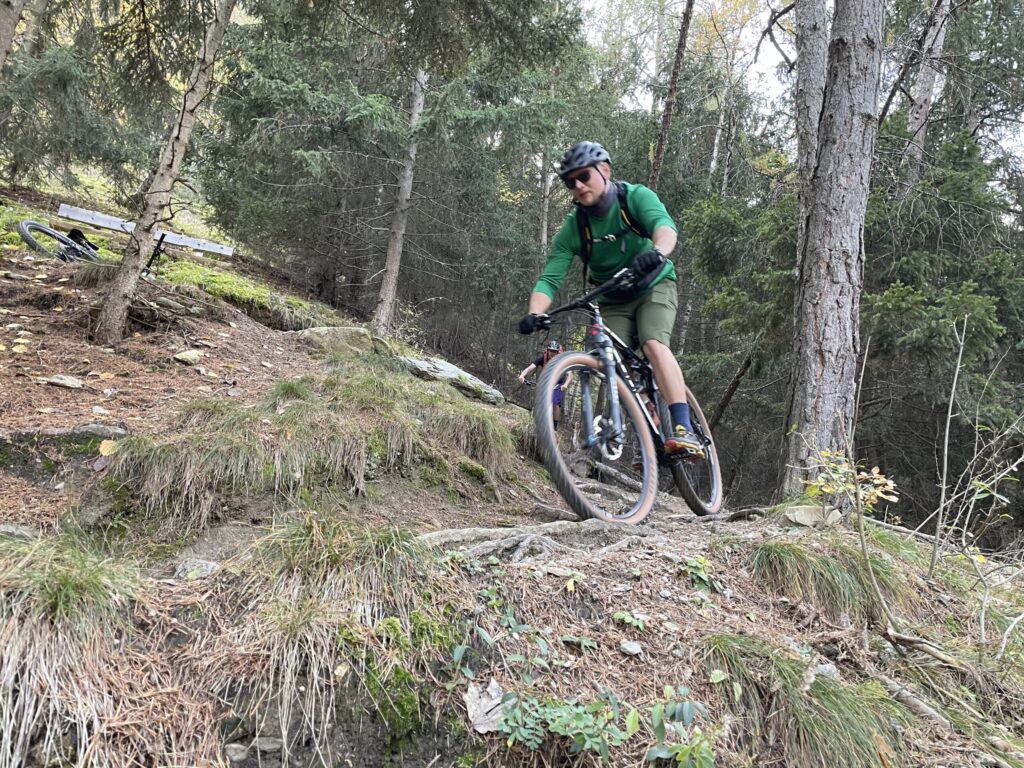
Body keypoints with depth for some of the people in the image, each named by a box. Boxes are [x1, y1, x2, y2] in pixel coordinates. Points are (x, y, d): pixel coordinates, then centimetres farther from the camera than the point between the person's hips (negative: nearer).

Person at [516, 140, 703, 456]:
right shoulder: (573, 229, -12)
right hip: (612, 302, 3)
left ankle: (684, 430, -33)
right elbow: (549, 279, -19)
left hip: (654, 287, -3)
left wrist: (657, 253, -60)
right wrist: (534, 315, -39)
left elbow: (665, 225, -36)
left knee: (653, 344, -29)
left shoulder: (635, 196, -17)